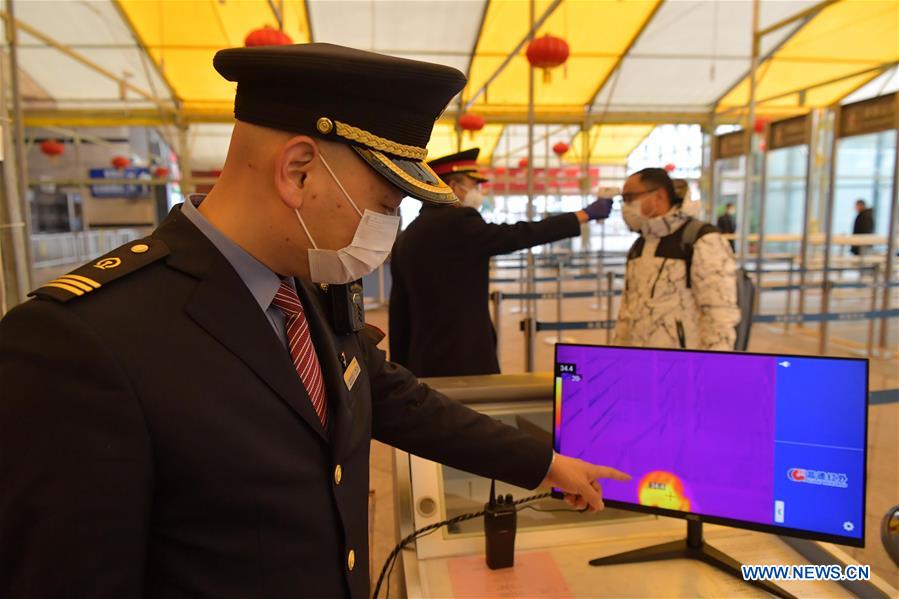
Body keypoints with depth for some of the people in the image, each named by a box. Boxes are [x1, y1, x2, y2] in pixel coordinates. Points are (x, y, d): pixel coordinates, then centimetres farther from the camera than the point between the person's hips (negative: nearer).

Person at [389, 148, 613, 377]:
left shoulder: (406, 237, 11)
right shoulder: (456, 223, -12)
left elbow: (399, 314, 12)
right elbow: (520, 235, -9)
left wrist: (401, 369, 18)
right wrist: (586, 213, 1)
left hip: (425, 364, 8)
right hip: (464, 364, -8)